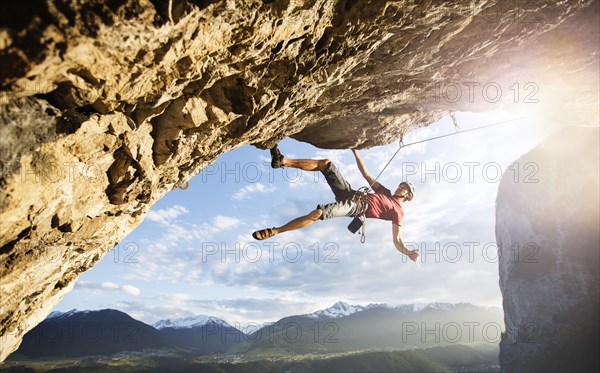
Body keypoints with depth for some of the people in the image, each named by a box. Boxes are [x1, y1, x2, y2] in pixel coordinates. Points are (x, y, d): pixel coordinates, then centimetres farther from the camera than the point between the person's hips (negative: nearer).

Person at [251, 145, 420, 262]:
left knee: (316, 214, -32)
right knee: (326, 163, -11)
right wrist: (355, 152, 29)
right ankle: (283, 161, -16)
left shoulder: (398, 212, 9)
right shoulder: (386, 192, 28)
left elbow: (397, 239, -1)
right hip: (352, 193, 7)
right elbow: (366, 175, 30)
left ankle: (273, 231, -22)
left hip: (356, 207, -7)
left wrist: (409, 252, -22)